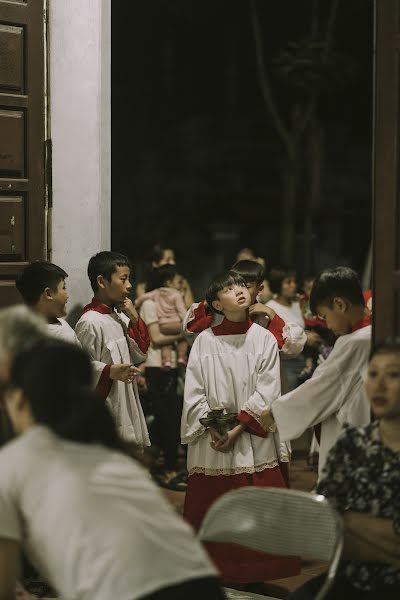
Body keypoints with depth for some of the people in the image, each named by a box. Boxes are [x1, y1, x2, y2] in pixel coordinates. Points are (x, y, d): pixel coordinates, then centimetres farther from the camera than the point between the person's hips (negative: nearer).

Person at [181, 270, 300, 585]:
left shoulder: (264, 339, 1)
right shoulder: (204, 341, 3)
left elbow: (267, 392, -4)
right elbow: (194, 392, 1)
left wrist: (238, 428, -12)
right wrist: (212, 427, -12)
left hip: (253, 439, -1)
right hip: (212, 441, 1)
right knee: (210, 509, 4)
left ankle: (255, 573, 11)